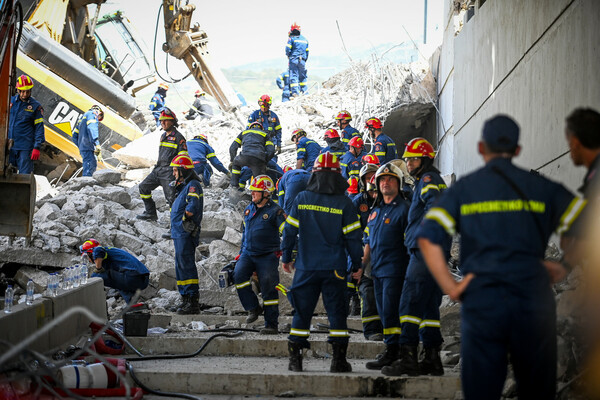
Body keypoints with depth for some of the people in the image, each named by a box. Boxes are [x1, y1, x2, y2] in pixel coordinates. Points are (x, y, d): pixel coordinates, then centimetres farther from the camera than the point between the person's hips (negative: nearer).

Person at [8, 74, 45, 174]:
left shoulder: (36, 106, 0)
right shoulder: (11, 101, 7)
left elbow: (39, 128, -1)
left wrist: (37, 148, -8)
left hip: (25, 147, -3)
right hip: (8, 146, 3)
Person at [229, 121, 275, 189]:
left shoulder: (244, 133, 33)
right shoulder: (265, 134, 29)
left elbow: (232, 148, 28)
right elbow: (271, 151, 14)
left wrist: (232, 161, 40)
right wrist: (265, 161, 25)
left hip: (245, 156, 1)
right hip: (258, 159, -1)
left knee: (235, 163, 32)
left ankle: (234, 185, 22)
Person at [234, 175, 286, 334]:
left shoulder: (274, 211, -8)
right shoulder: (249, 209, 12)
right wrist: (242, 252, 24)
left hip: (267, 255, -5)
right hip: (248, 254, 5)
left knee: (268, 288, -4)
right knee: (238, 275, -20)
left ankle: (271, 324, 4)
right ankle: (253, 308, -5)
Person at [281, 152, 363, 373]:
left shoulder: (302, 199, 1)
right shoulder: (344, 203, -3)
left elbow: (289, 231, 4)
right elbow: (352, 237, -2)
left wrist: (286, 258, 15)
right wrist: (357, 264, 8)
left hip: (306, 267, 1)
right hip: (334, 268, -1)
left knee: (302, 311, 8)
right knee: (336, 311, 5)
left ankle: (294, 358, 8)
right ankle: (339, 359, 2)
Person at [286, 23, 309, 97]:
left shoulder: (291, 38, -3)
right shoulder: (304, 39, 17)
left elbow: (288, 49, -9)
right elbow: (307, 51, 19)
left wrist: (288, 56, 10)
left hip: (293, 59, -5)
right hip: (302, 61, 5)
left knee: (293, 76, -6)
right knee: (302, 77, 14)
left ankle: (295, 92, -17)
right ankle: (305, 92, 12)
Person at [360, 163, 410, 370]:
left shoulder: (404, 209, -6)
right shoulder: (375, 211, 18)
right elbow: (369, 242, 25)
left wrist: (410, 271, -16)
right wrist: (362, 266, 17)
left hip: (395, 269, -8)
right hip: (377, 271, 8)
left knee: (391, 312, -11)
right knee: (384, 312, 9)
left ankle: (392, 352, -10)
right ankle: (391, 350, 14)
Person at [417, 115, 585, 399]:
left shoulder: (462, 189, 8)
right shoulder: (542, 188, 9)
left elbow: (428, 238, -3)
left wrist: (450, 288, -1)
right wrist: (563, 269, 7)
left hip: (481, 300, 0)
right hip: (533, 298, 0)